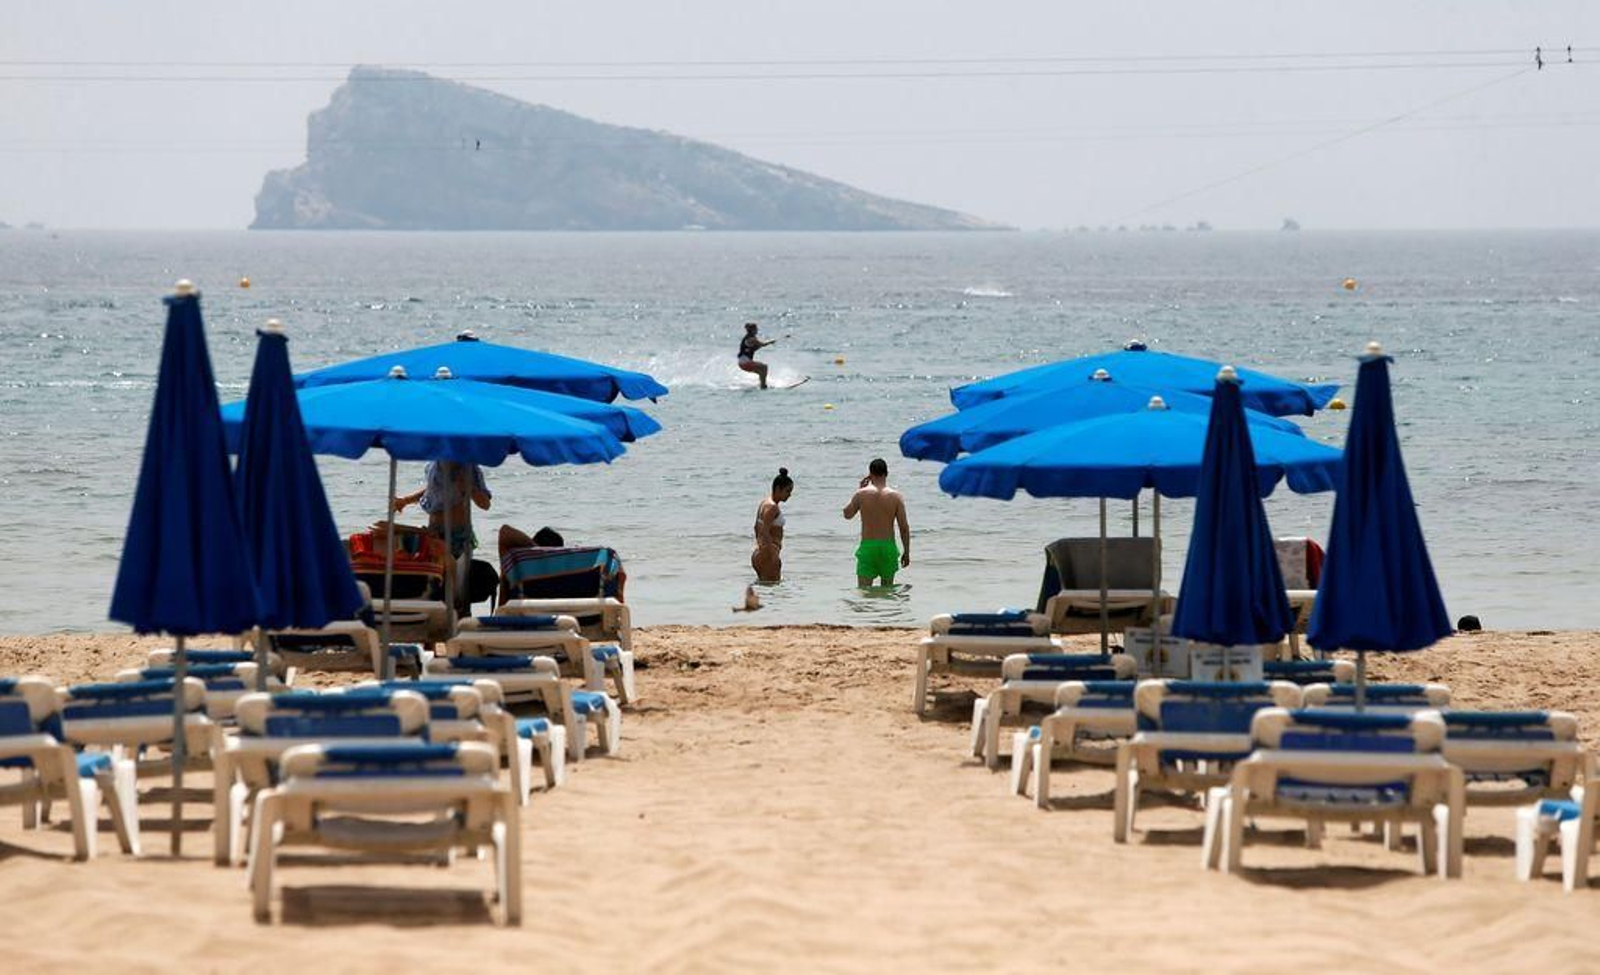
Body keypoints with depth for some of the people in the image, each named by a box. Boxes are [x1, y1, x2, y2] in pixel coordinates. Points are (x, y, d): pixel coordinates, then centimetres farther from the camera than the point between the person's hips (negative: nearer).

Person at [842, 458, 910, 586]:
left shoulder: (861, 494, -6)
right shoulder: (896, 496, -4)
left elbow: (847, 514, 11)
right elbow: (904, 527, -4)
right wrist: (907, 552, 7)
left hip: (867, 546, -1)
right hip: (888, 546, 1)